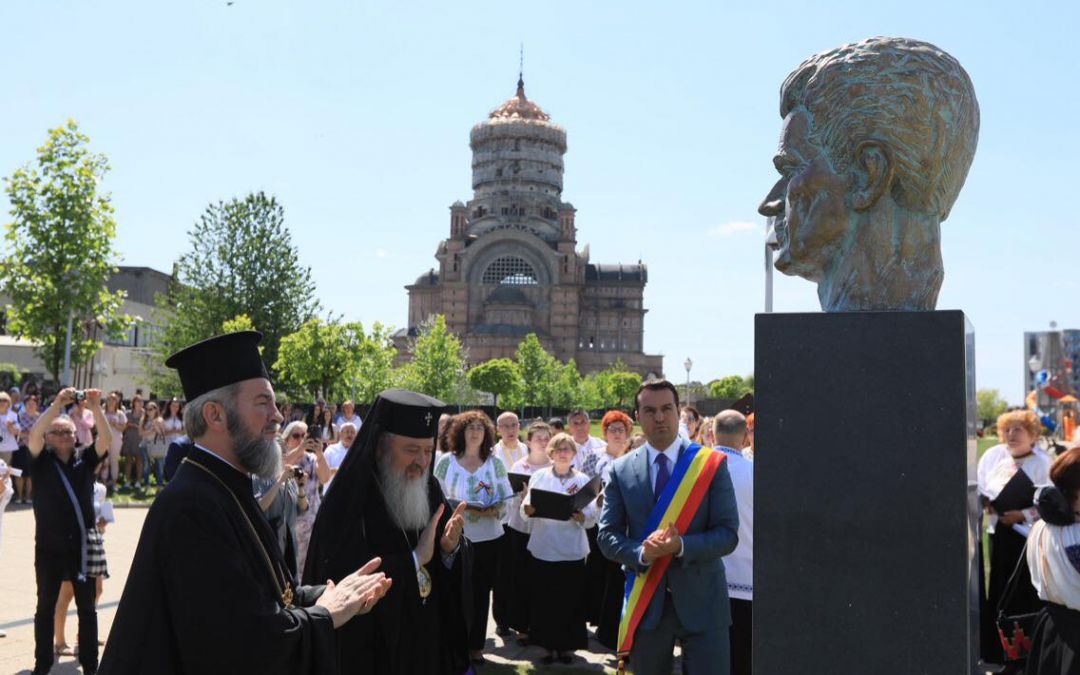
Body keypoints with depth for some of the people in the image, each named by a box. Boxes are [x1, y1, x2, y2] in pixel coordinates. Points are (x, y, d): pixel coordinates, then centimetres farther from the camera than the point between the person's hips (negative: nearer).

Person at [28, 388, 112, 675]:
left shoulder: (85, 459, 6)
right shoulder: (41, 461, 1)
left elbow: (106, 439, -9)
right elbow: (33, 435, -18)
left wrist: (96, 408, -24)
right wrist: (57, 404, -29)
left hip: (82, 546, 2)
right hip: (49, 548, -1)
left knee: (87, 608, 8)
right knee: (45, 607, 10)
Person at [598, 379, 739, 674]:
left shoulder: (711, 463, -3)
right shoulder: (621, 470, 2)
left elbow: (728, 534, -7)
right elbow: (607, 535, 1)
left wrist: (681, 546, -23)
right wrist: (641, 553, -19)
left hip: (701, 599, -2)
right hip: (645, 601, 2)